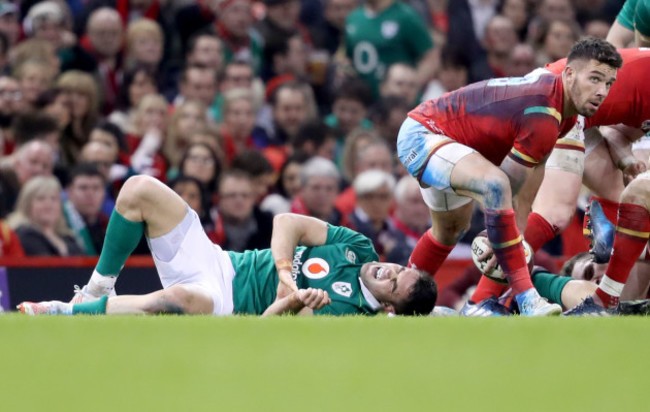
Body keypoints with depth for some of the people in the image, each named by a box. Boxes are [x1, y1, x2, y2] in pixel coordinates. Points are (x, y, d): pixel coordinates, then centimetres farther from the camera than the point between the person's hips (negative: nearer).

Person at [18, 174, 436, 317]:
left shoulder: (347, 312, -14)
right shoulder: (360, 249, 4)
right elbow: (287, 223, -2)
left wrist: (293, 301, -39)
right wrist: (286, 272, -17)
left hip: (226, 301, -7)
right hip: (219, 260, 7)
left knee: (176, 299, -45)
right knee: (140, 189, -10)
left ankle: (63, 314, -24)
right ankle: (99, 289, 5)